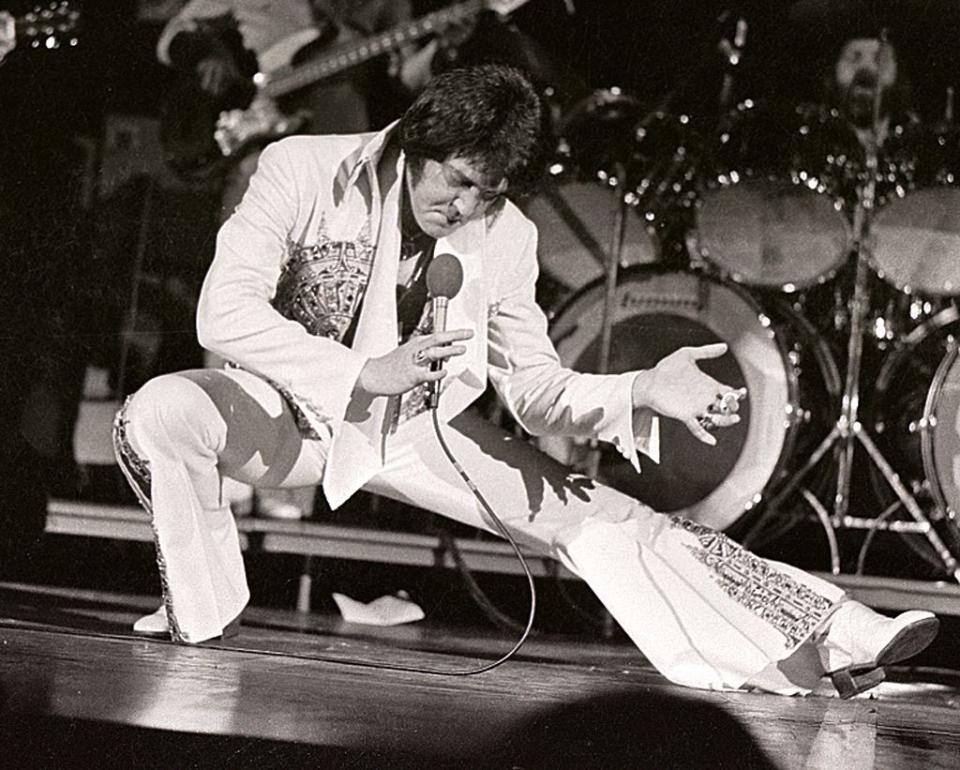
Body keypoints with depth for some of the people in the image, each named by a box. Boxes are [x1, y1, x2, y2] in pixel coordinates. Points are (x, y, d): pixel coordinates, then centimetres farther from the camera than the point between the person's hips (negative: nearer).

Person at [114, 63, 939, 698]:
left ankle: (829, 638, -12)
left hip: (419, 429, 2)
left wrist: (644, 392, -25)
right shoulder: (304, 172, -23)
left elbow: (534, 387, -6)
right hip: (294, 411, -2)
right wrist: (365, 373, -38)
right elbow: (224, 313, -30)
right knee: (157, 416, -35)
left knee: (599, 518, -10)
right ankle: (198, 617, -14)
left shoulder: (506, 239, -13)